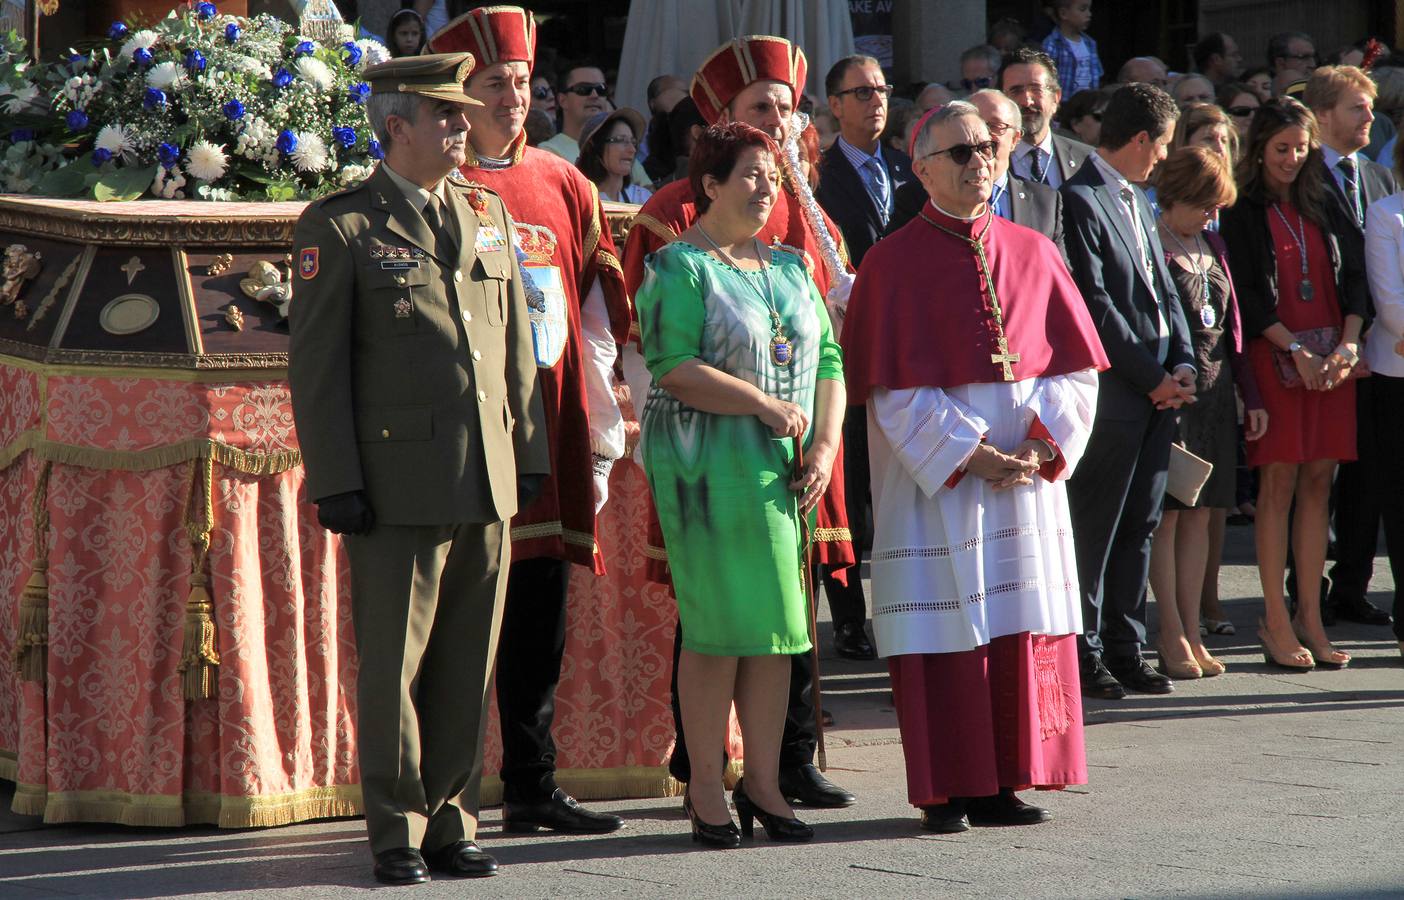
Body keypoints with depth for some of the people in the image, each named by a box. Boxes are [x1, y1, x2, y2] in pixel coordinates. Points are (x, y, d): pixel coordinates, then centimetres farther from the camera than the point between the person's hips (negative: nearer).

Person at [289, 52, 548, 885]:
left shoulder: (488, 215, 14)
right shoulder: (339, 226, -3)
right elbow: (316, 365, -5)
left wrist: (529, 455, 12)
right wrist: (337, 484, -10)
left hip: (487, 487, 5)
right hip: (398, 487, -5)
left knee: (470, 667, 8)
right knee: (393, 666, 0)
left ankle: (451, 821, 17)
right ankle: (399, 832, 7)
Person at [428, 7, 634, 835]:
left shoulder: (564, 186, 12)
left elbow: (598, 319, 15)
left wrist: (604, 439, 12)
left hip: (550, 434, 5)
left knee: (542, 619, 10)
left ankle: (533, 788, 19)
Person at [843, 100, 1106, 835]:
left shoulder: (1032, 253, 9)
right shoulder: (893, 264, -2)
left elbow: (1074, 366, 7)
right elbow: (894, 388, -7)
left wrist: (1043, 444, -9)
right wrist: (969, 454, -15)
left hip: (1027, 469, 4)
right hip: (935, 474, -4)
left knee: (1023, 627, 3)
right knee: (943, 632, -4)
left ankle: (1001, 784, 10)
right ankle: (946, 793, 1)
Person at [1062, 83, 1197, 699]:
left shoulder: (1136, 200, 17)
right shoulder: (1080, 200, -12)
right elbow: (1096, 304, -16)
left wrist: (1182, 364, 3)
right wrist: (1151, 376, -13)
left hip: (1158, 388, 9)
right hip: (1113, 392, -9)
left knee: (1139, 527, 11)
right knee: (1094, 530, -2)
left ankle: (1125, 651, 17)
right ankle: (1085, 654, 3)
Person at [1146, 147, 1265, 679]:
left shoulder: (1210, 246, 16)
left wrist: (1250, 394, 15)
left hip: (1215, 392, 7)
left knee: (1201, 515, 6)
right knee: (1168, 514, -5)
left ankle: (1193, 634, 9)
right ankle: (1173, 639, -2)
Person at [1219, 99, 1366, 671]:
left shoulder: (1323, 210, 14)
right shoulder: (1243, 213, 1)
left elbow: (1353, 280, 8)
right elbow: (1246, 294, -6)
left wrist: (1347, 345, -8)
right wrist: (1296, 350, -15)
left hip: (1332, 358, 4)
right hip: (1274, 356, -4)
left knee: (1317, 483, 2)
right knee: (1279, 483, -6)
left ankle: (1309, 618, 5)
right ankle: (1276, 621, -5)